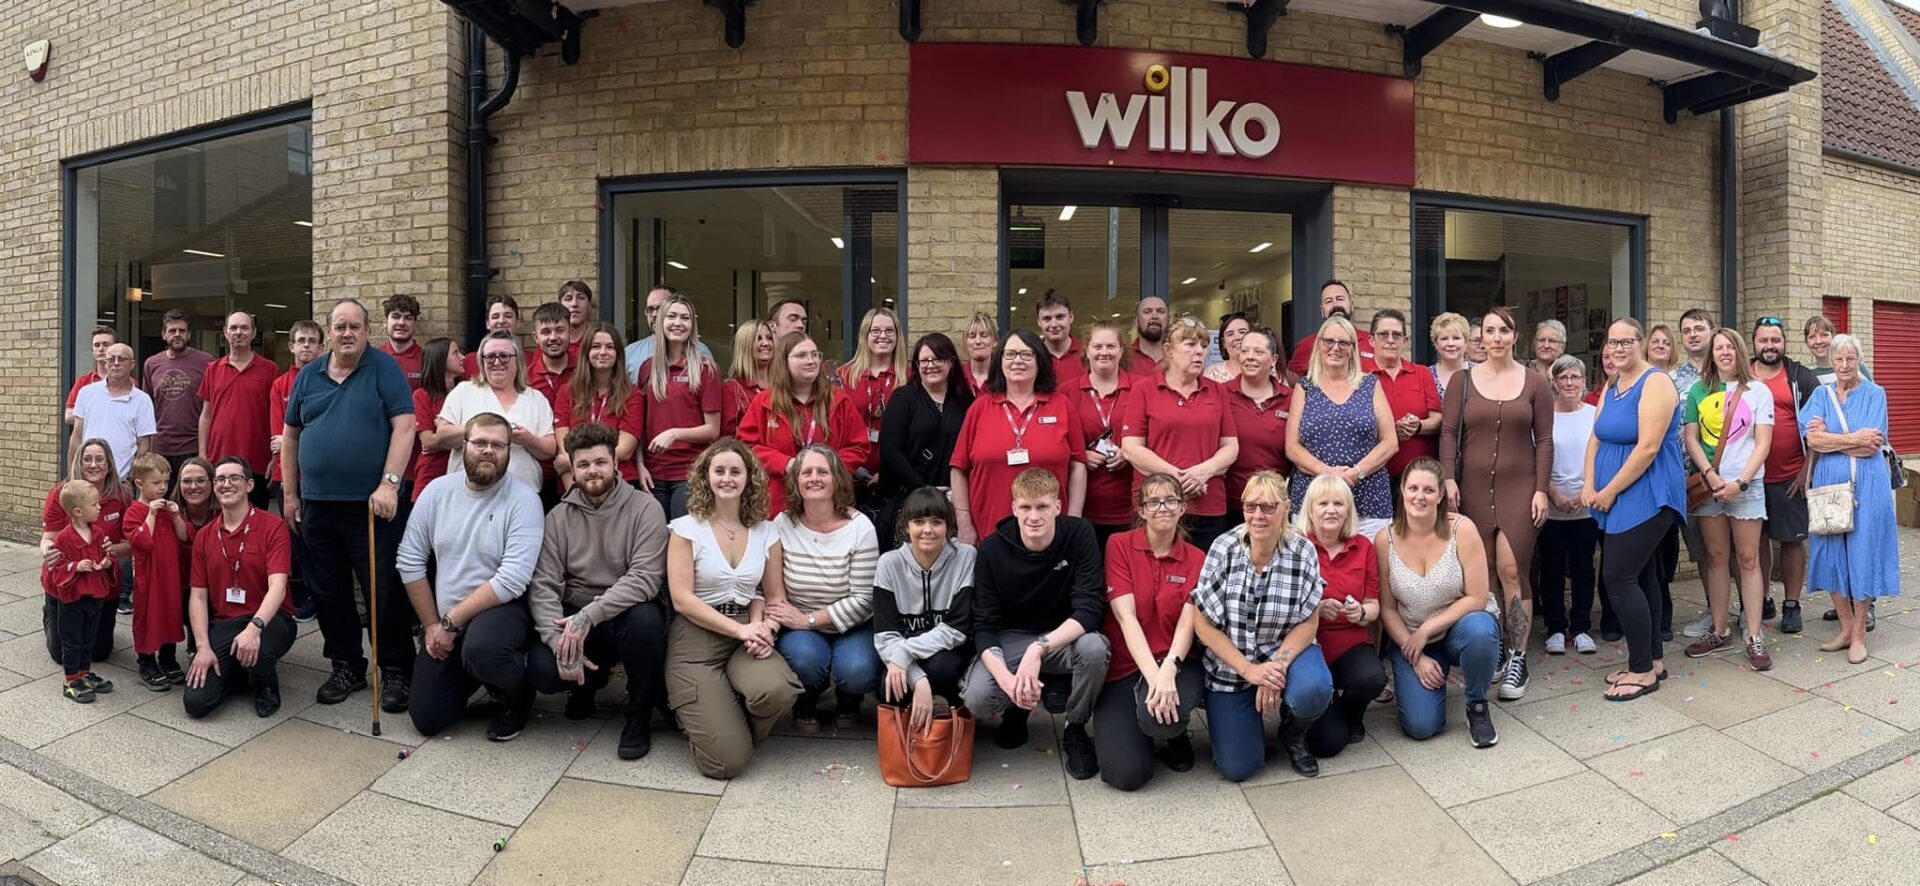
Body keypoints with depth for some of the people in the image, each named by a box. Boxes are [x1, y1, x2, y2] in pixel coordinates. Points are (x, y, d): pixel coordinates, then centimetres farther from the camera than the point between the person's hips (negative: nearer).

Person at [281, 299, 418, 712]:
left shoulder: (384, 369, -4)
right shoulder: (308, 375, 10)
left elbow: (403, 427, -11)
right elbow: (291, 436, 15)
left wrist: (389, 483, -18)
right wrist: (291, 494, 12)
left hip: (370, 503, -5)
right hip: (317, 504, 5)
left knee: (383, 591, -1)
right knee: (328, 591, 12)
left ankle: (396, 672, 10)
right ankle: (347, 667, 26)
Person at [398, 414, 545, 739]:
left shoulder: (524, 499, -15)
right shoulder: (437, 490, 0)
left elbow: (512, 580, -22)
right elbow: (410, 562, 2)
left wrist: (451, 621, -19)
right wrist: (432, 624, -2)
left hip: (501, 610, -5)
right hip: (443, 624, 5)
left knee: (480, 650, -38)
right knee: (427, 719, -1)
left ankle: (519, 691, -4)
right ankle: (475, 677, 30)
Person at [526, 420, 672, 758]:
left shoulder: (645, 508, -8)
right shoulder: (559, 516, 3)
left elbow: (646, 577, -20)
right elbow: (543, 585, -6)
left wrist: (589, 615, -31)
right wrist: (560, 639, -23)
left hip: (626, 613, -2)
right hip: (573, 619, 3)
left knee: (645, 619, -37)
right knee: (542, 670, -25)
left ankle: (639, 719, -12)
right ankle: (590, 681, 15)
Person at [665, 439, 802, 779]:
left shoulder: (765, 531, 7)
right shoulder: (687, 528, -2)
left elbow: (775, 595, 8)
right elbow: (682, 598, -10)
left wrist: (766, 629, -14)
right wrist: (740, 629, -17)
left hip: (748, 635, 3)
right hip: (697, 638, -3)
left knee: (776, 691, -34)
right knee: (727, 761, -16)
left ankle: (736, 728, 2)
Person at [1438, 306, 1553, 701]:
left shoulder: (1534, 382, 5)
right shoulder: (1462, 381, 6)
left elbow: (1544, 439, 4)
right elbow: (1448, 433, 3)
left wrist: (1541, 490, -2)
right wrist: (1449, 479, -8)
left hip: (1519, 489, -1)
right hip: (1474, 489, 1)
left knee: (1512, 570, -9)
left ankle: (1517, 661, 0)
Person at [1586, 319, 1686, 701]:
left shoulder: (1655, 383, -13)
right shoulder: (1611, 388, 13)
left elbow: (1648, 447, -21)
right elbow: (1596, 440, 11)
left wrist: (1610, 491, -16)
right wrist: (1589, 486, -3)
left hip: (1647, 496, -9)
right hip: (1614, 498, 9)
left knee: (1619, 578, -10)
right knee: (1641, 577, 13)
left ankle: (1642, 670, 1)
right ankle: (1652, 659, 22)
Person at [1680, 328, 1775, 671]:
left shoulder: (1758, 391, 3)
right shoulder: (1699, 391, 8)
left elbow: (1763, 443, -2)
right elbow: (1691, 438, 3)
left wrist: (1740, 482, -13)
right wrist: (1710, 475, -10)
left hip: (1746, 484, -2)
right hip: (1708, 484, 2)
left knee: (1748, 558, -2)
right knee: (1716, 557, 6)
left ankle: (1754, 637, 2)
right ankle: (1720, 631, 14)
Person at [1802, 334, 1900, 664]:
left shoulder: (1874, 394, 2)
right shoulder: (1821, 395, 8)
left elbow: (1872, 445, -9)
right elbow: (1812, 440, -6)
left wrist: (1830, 438, -10)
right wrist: (1855, 438, -13)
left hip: (1866, 485, -2)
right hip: (1828, 484, 2)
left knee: (1863, 553, -1)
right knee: (1833, 553, 5)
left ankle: (1859, 634, 8)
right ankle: (1846, 626, 16)